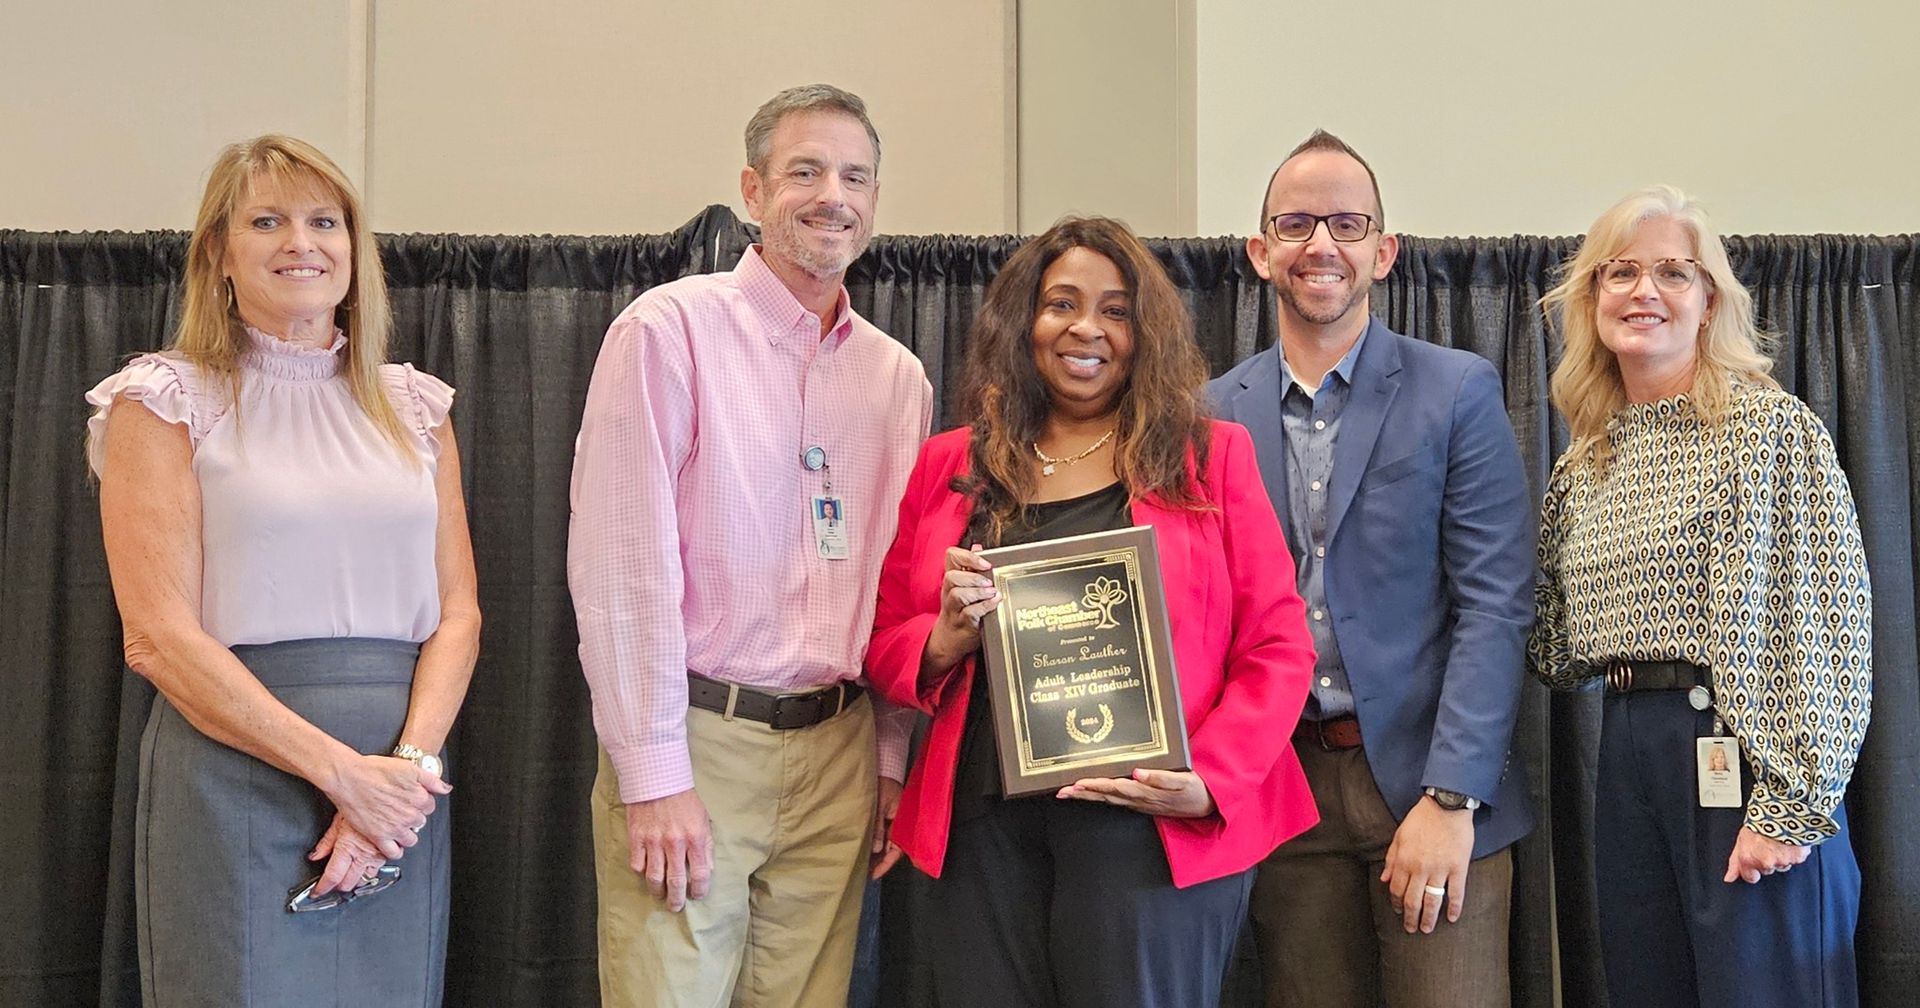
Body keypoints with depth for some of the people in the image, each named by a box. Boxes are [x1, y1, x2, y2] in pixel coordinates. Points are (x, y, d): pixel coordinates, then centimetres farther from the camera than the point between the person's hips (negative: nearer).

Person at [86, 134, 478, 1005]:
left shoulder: (414, 406, 12)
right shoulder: (166, 401, 0)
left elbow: (457, 612, 5)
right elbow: (160, 636, -9)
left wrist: (409, 764, -12)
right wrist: (343, 771, -15)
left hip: (398, 791, 4)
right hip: (236, 772, -3)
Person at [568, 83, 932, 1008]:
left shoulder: (899, 376, 10)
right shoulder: (671, 327, -6)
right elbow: (622, 563, -11)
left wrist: (892, 758, 11)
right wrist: (653, 778, -14)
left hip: (838, 750, 5)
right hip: (694, 738, -5)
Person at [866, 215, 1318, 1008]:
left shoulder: (1210, 458, 5)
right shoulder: (949, 466, 11)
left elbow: (1277, 647, 1)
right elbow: (883, 644, 14)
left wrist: (1212, 781, -12)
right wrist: (946, 640, -8)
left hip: (1155, 832, -2)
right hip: (984, 831, 2)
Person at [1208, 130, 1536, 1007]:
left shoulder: (1457, 392, -1)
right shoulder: (1215, 414, 7)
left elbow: (1496, 603, -6)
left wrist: (1450, 798, -14)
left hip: (1430, 779, -2)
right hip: (1280, 788, 3)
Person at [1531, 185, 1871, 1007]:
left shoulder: (1769, 424, -6)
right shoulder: (1585, 461, 13)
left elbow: (1826, 622, -13)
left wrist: (1791, 805, -17)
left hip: (1738, 752, -6)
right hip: (1628, 758, 6)